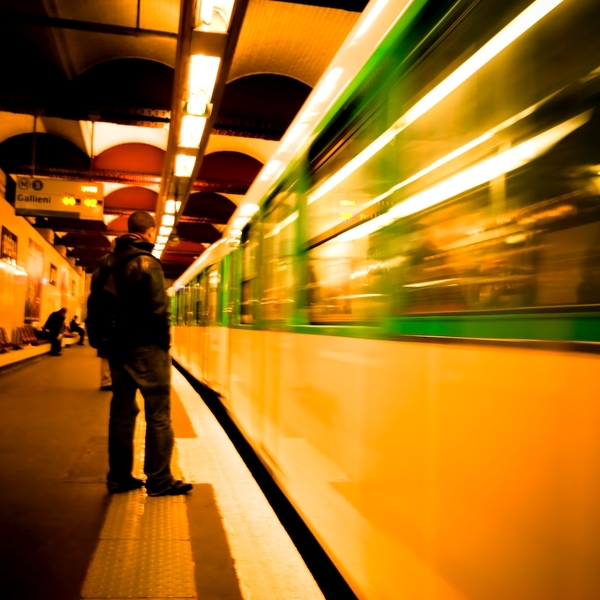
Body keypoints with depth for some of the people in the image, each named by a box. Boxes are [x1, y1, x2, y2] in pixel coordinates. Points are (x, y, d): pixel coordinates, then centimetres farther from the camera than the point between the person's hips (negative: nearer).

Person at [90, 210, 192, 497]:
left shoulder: (107, 262, 11)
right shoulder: (146, 262, -11)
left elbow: (96, 304, 13)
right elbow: (158, 308, -16)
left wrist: (109, 338, 16)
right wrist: (165, 340, -4)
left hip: (117, 347, 7)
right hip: (145, 346, -7)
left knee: (122, 411, 12)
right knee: (158, 414, -2)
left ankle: (119, 477, 17)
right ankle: (159, 480, 0)